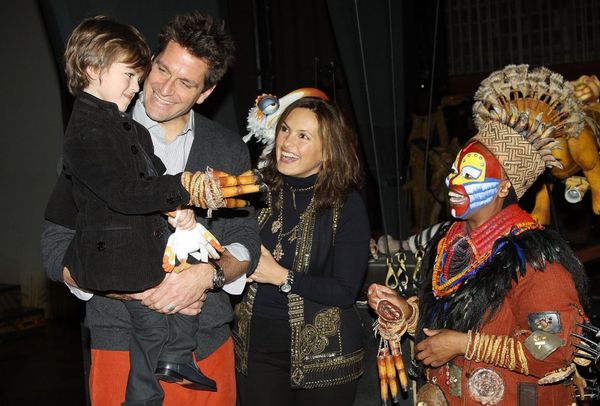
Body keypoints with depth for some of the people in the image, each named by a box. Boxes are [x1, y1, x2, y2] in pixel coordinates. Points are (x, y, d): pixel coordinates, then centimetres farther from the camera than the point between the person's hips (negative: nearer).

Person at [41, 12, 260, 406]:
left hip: (209, 344, 3)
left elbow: (245, 244, 4)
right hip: (122, 341, -2)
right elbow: (57, 250, -2)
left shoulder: (229, 149, 6)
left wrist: (206, 273, -17)